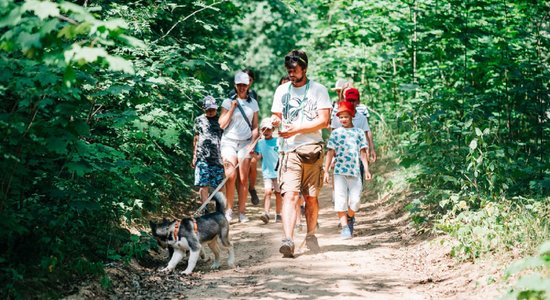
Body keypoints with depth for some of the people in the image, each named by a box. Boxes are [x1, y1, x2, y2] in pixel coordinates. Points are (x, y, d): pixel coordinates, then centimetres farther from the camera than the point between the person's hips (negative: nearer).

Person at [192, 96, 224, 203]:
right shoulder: (199, 120, 12)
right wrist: (194, 156, 14)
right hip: (202, 157, 1)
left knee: (218, 186, 0)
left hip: (218, 157, -1)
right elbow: (196, 139, 17)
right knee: (203, 184, -3)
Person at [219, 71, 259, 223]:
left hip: (245, 142, 1)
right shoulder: (228, 102, 3)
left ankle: (242, 212, 1)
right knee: (231, 176, -14)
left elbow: (255, 126, 12)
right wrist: (232, 108, -8)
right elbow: (222, 125, -1)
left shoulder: (253, 103, 10)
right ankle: (229, 209, -4)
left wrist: (253, 142, -2)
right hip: (229, 141, -1)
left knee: (243, 179, -4)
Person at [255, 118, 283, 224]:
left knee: (278, 193, 7)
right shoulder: (260, 143, 7)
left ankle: (278, 214, 19)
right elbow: (259, 156, 9)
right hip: (267, 172, 0)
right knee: (267, 191, -17)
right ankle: (266, 213, -24)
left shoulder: (278, 141, 0)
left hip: (278, 172, 0)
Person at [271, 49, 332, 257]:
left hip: (312, 149, -1)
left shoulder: (318, 90, 4)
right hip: (290, 150, 1)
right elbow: (276, 115, 16)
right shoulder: (282, 90, 15)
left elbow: (324, 120, -5)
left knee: (311, 197, 5)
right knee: (290, 194, -14)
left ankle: (311, 235, 23)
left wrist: (297, 129, -15)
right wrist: (274, 121, -10)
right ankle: (288, 240, -24)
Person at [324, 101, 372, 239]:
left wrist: (366, 170, 2)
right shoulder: (336, 133, 9)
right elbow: (330, 152, 8)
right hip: (339, 171, 0)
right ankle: (344, 227, -6)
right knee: (340, 199, -9)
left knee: (355, 200, -4)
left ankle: (350, 218, 25)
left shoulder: (359, 132, 11)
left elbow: (363, 152, 10)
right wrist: (326, 171, 2)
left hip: (355, 171, 1)